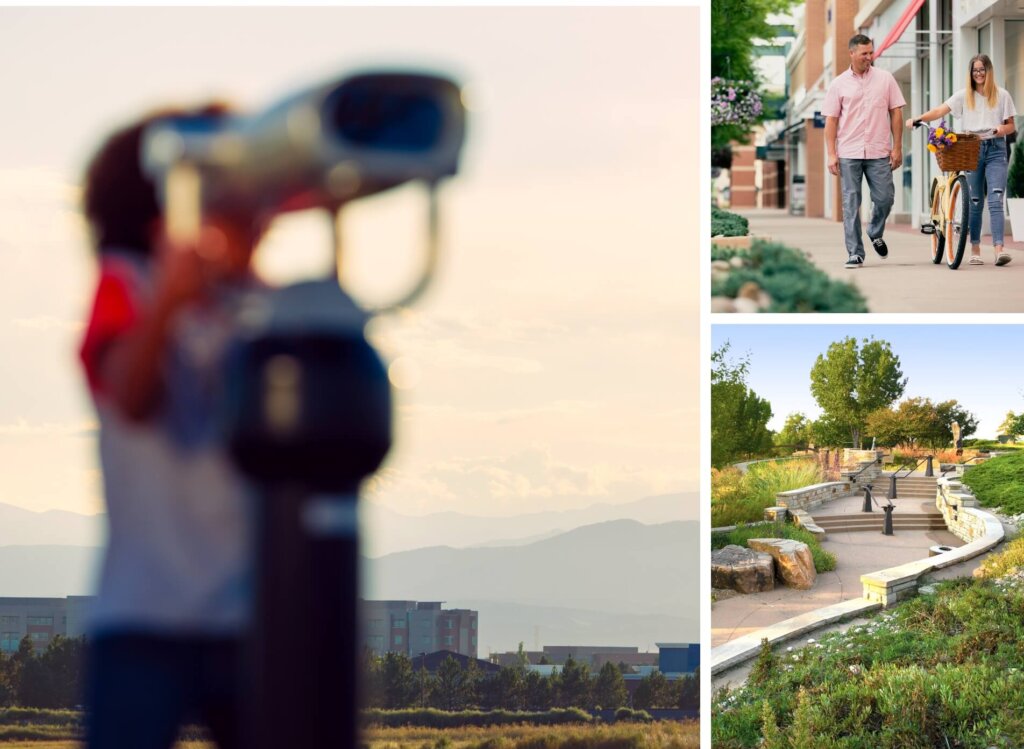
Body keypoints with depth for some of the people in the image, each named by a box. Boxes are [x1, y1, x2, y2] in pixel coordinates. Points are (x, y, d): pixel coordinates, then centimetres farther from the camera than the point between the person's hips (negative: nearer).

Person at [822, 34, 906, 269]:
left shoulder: (885, 79, 5)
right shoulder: (839, 84, 4)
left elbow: (896, 113, 7)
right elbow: (831, 120, 4)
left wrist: (897, 147, 1)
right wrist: (831, 154, -3)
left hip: (879, 152, 1)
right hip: (849, 153, -1)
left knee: (885, 198, 0)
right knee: (851, 203, -1)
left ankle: (876, 234, 29)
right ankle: (855, 253, 3)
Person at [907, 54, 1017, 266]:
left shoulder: (1002, 95, 7)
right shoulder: (964, 96, 6)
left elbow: (1011, 126, 10)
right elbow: (941, 110, -6)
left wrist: (997, 130, -13)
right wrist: (918, 119, -22)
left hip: (995, 150, -1)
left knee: (995, 201, -12)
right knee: (974, 203, 3)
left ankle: (998, 249, -20)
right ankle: (975, 250, 9)